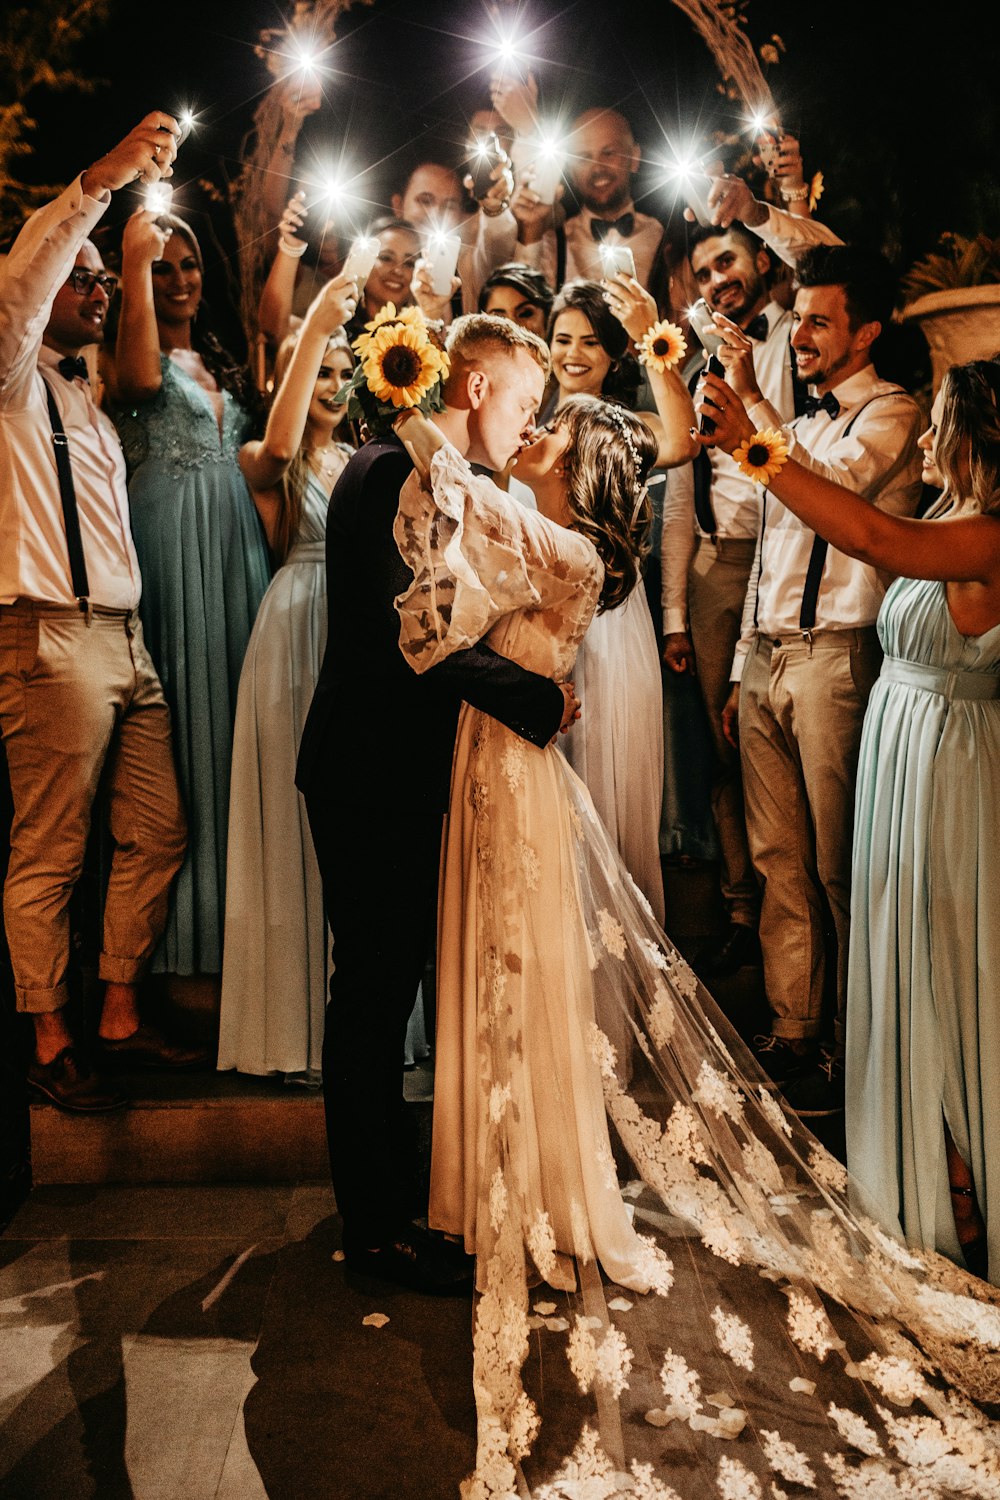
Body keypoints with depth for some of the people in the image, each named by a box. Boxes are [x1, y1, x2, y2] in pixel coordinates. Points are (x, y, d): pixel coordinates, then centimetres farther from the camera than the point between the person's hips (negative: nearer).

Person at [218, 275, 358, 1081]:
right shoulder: (264, 461, 4)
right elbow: (280, 443, -21)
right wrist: (314, 329, -20)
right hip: (298, 634, -4)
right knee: (301, 816, -2)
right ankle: (300, 1021, 7)